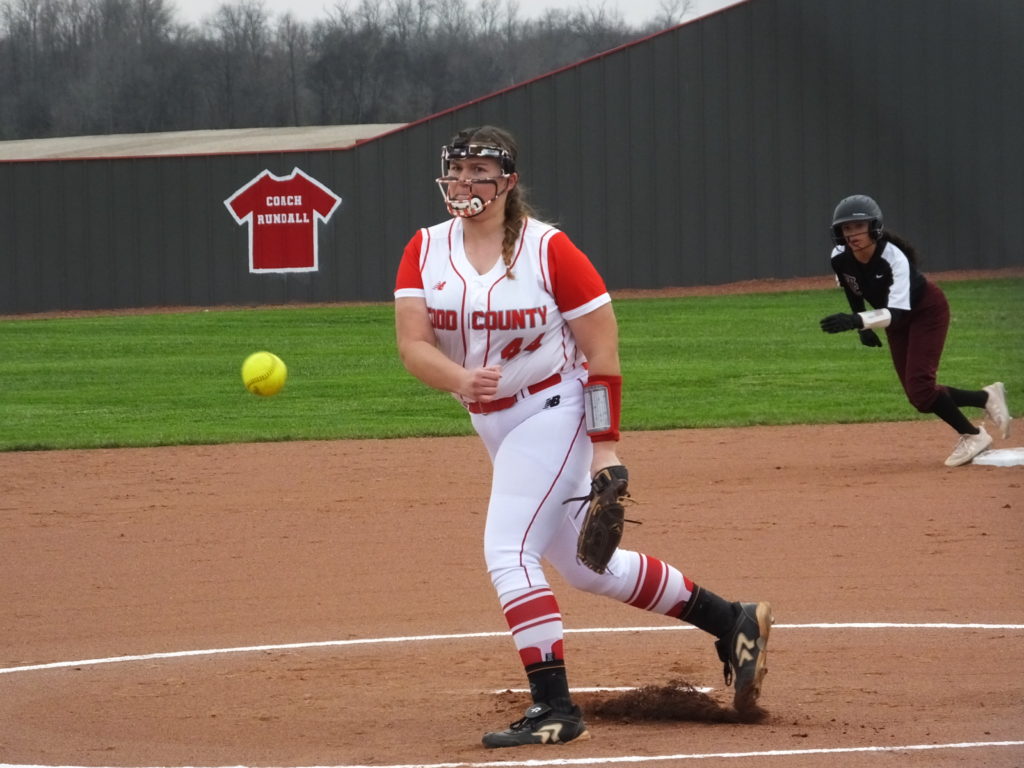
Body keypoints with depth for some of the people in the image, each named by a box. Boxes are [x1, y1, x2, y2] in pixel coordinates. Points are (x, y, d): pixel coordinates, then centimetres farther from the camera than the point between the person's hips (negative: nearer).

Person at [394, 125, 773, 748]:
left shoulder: (549, 250, -15)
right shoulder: (425, 251, -2)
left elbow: (603, 350, -14)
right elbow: (411, 343, -14)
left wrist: (606, 445, -18)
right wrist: (461, 379, -35)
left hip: (552, 412, -7)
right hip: (491, 422, 7)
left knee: (508, 552, -19)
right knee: (586, 565, 13)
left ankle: (555, 710, -16)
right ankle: (733, 623, 26)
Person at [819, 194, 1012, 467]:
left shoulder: (894, 258, -36)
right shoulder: (840, 258, -19)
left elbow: (897, 313, -43)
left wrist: (857, 321, -57)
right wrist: (863, 326, 5)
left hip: (926, 310, -6)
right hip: (897, 321, 6)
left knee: (919, 387, -19)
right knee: (918, 395, 4)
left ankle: (973, 435, 1)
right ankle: (986, 398, 25)